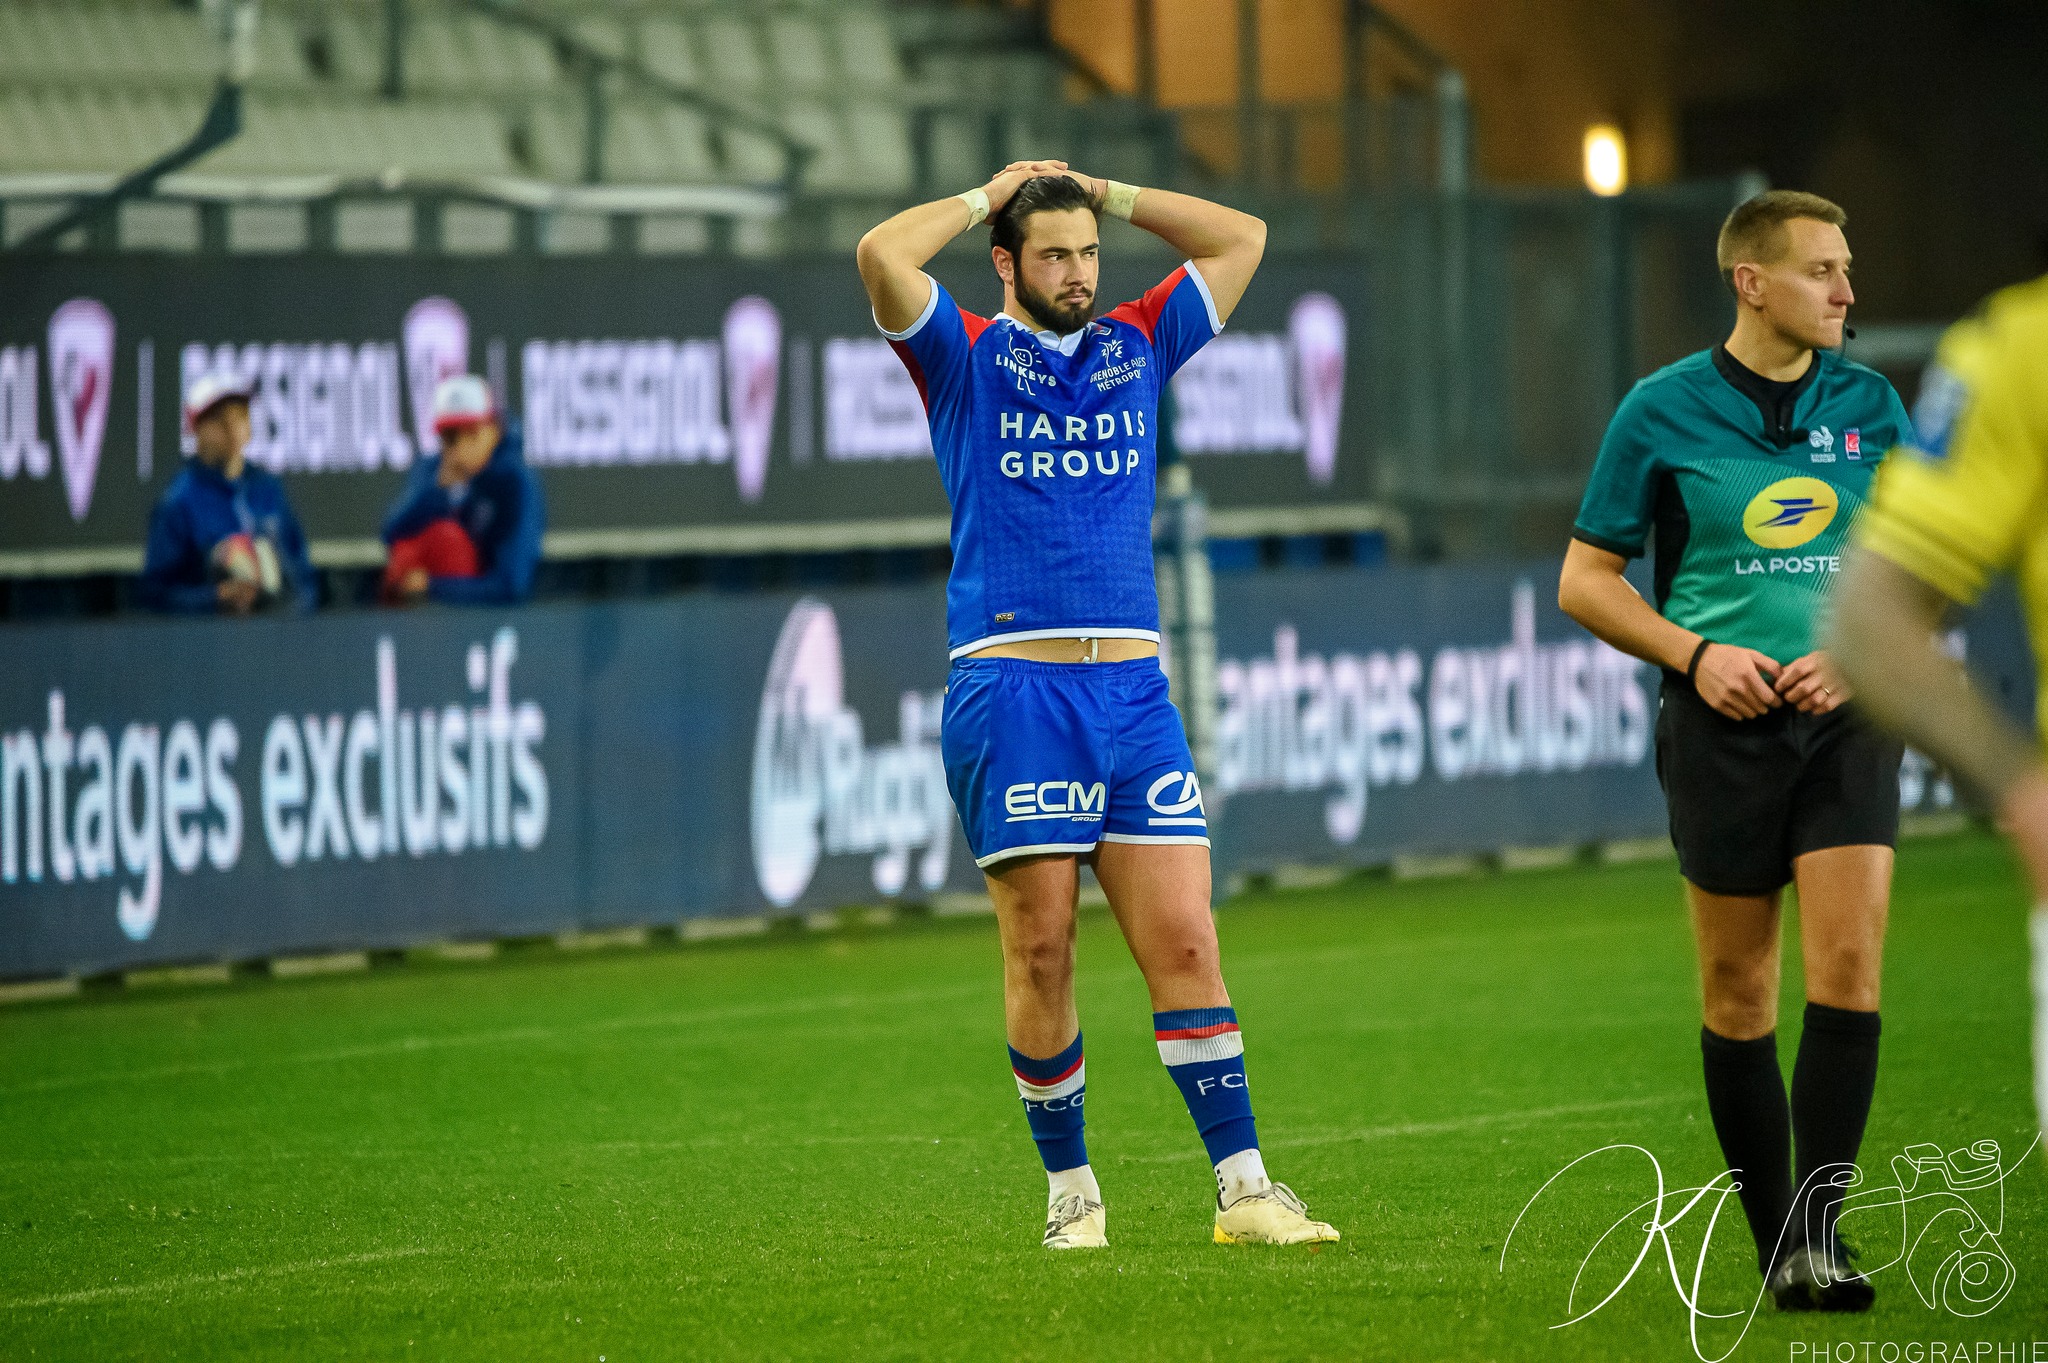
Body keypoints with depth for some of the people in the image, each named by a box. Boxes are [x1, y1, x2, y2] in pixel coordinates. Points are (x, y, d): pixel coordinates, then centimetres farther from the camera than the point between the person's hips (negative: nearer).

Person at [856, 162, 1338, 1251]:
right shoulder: (967, 358, 6)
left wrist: (1104, 193, 16)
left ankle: (1243, 1189, -3)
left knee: (1184, 941, -2)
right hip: (1009, 691, -3)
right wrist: (987, 196, 4)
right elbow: (883, 255, -10)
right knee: (1041, 951, -2)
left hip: (1133, 686, 3)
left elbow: (1241, 239, 19)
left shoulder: (1138, 348, 17)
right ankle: (1070, 1191, 9)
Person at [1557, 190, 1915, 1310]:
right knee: (1738, 992, 3)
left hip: (1846, 716, 1)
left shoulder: (1869, 405, 6)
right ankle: (1774, 1240, 14)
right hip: (1724, 720, -1)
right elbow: (1586, 579, 3)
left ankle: (1818, 1232, -12)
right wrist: (1696, 653, -10)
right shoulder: (1662, 412, -1)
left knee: (1849, 964, -13)